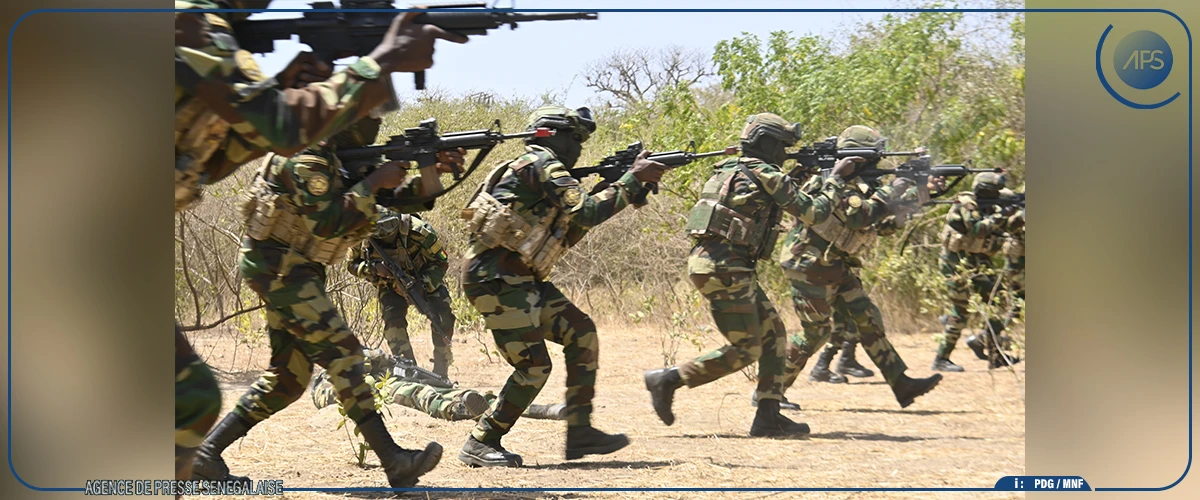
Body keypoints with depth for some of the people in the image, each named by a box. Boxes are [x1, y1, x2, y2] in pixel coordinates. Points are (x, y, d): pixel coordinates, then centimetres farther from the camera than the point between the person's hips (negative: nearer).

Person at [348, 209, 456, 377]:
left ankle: (441, 370, -4)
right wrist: (373, 268, -31)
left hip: (425, 280, -1)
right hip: (391, 284, 1)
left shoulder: (419, 231, -34)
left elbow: (441, 262, -21)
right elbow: (353, 264, -9)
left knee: (443, 318, -18)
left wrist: (424, 284, -37)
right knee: (393, 319, -23)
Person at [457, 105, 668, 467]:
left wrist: (610, 183, 13)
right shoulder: (541, 164, -10)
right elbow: (587, 212, -19)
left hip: (521, 280, 10)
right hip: (497, 278, -10)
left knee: (581, 333, 6)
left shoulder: (548, 172, 21)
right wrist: (634, 179, -11)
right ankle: (480, 445, 0)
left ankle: (580, 433, 7)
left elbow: (571, 230, 22)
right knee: (534, 367, -10)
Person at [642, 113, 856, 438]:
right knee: (744, 351, -5)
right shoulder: (766, 174, -8)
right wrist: (836, 178, 8)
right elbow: (813, 213, -5)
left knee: (773, 334, 11)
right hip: (724, 269, -10)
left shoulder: (730, 170, 19)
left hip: (717, 264, 10)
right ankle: (667, 380, -2)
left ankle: (769, 418, 10)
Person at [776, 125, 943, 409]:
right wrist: (890, 193, -26)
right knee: (815, 332, -5)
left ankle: (902, 385, 4)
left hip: (835, 267, 9)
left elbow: (884, 226, 13)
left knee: (868, 320, 4)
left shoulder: (860, 185, 10)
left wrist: (909, 196, 2)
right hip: (809, 265, -9)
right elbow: (861, 217, -34)